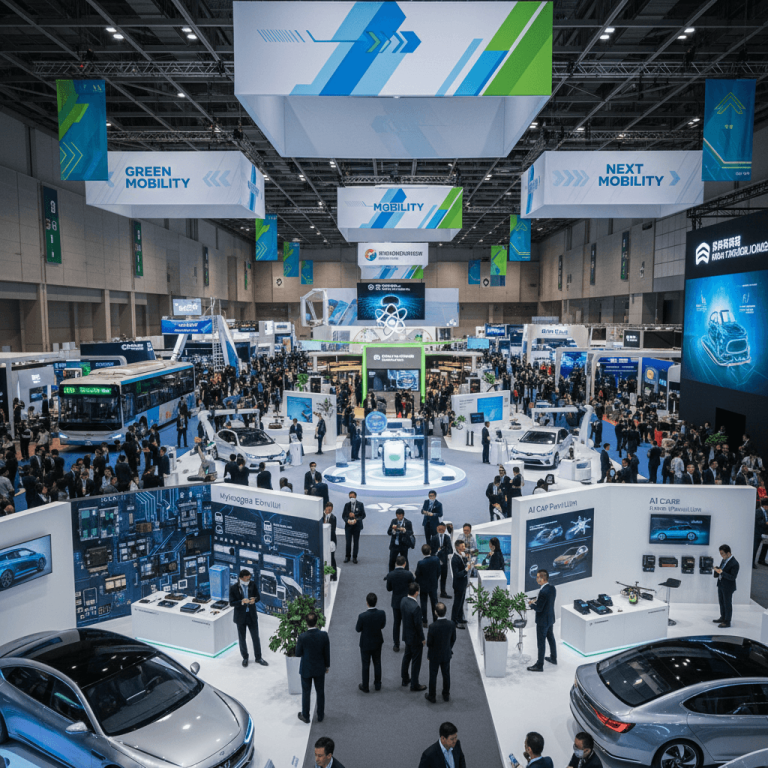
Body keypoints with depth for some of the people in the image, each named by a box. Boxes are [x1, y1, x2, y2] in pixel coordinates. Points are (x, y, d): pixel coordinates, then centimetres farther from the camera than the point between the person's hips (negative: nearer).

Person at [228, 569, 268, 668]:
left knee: (256, 637, 9)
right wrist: (242, 602, -30)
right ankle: (245, 658, 33)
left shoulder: (252, 584, -7)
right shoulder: (233, 588, -14)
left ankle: (258, 658, 25)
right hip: (240, 616, -1)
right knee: (242, 638, 13)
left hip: (252, 615, 1)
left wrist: (254, 599, -22)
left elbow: (258, 596, 1)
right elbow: (232, 603, -13)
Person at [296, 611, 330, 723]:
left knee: (306, 693, 17)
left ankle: (305, 716, 32)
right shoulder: (324, 635, -19)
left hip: (306, 669, -1)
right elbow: (327, 653, -7)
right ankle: (320, 716, 32)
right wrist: (327, 666, 8)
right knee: (320, 693, 19)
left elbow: (298, 654, -12)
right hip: (320, 669, 1)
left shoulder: (302, 637, -24)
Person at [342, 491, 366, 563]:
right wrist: (347, 520, -16)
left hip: (357, 526, -1)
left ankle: (354, 557, 16)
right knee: (348, 542, 2)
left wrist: (356, 519, -18)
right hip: (348, 526, 1)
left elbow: (363, 515, -3)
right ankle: (347, 556, 19)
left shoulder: (360, 505, -2)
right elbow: (343, 515, 3)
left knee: (356, 542, 5)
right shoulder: (347, 505, 3)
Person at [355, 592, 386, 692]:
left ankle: (365, 687, 31)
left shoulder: (362, 616, -31)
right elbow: (382, 625, -4)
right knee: (377, 663, 22)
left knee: (366, 665, 15)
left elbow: (358, 629, -14)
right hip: (377, 642, 3)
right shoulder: (381, 613, -21)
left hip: (366, 644, -3)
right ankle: (377, 684, 37)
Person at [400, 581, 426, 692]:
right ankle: (414, 685, 24)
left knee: (407, 657, 25)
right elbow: (418, 625, -25)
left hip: (406, 635, 8)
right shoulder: (416, 607, -33)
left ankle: (405, 679, 41)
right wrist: (422, 639, -10)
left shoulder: (404, 600, -10)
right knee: (416, 661, 10)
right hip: (415, 637, -8)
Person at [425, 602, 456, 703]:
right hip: (446, 654, 3)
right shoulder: (451, 624, -19)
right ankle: (446, 695, 37)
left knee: (433, 676, 15)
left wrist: (428, 654, 1)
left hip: (434, 655, -3)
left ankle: (432, 696, 30)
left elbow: (429, 643, -19)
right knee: (446, 674, 21)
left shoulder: (432, 626, -30)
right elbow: (453, 639, -3)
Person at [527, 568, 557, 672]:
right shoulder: (552, 588, -2)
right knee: (551, 638, 25)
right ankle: (553, 658, 42)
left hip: (543, 621, -9)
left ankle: (539, 665, 14)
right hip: (551, 619, 9)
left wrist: (530, 604, -9)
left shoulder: (543, 592, -30)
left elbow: (539, 608, -26)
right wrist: (536, 600, 5)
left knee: (541, 643, 3)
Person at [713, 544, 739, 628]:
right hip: (721, 585, 8)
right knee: (721, 602, 20)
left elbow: (733, 577, -24)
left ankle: (727, 622, 19)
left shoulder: (734, 563, -23)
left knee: (727, 604, 6)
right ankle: (723, 618, 36)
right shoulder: (725, 559, 3)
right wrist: (717, 569, -3)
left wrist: (721, 572, -30)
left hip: (728, 587, -8)